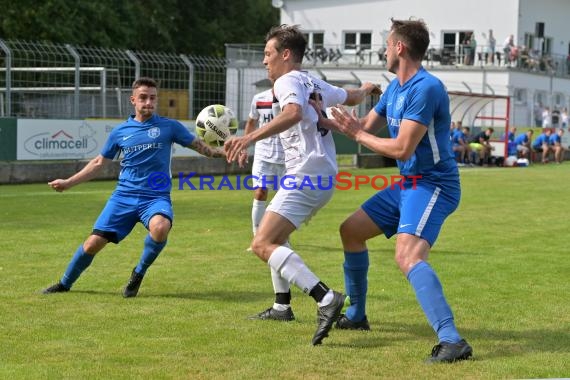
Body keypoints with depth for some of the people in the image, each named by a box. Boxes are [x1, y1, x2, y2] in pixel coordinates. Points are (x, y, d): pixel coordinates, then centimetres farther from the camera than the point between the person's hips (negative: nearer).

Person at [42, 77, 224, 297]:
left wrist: (223, 152, -13)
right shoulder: (120, 131, 9)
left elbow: (200, 146, 6)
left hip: (156, 197, -2)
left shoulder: (169, 127, 3)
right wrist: (68, 183, 19)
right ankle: (64, 284, 22)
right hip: (124, 196, 2)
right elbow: (100, 163, 20)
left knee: (160, 227, -35)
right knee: (94, 243, -4)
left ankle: (138, 275, -8)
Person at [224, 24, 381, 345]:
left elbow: (293, 113, -28)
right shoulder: (315, 83, 20)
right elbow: (352, 97, 37)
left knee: (263, 245, -20)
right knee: (274, 237, 28)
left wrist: (250, 138, -38)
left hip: (306, 176, -10)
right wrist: (366, 89, 61)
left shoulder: (287, 81, -6)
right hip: (323, 176, 10)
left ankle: (326, 297, -32)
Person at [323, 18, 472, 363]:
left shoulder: (426, 88, -20)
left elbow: (402, 149, -24)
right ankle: (355, 315, 32)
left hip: (433, 185, -10)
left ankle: (453, 341, -37)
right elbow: (367, 127, 21)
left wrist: (356, 133, -12)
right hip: (407, 184, 10)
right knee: (351, 230, 18)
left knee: (408, 255, -31)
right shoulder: (395, 88, 10)